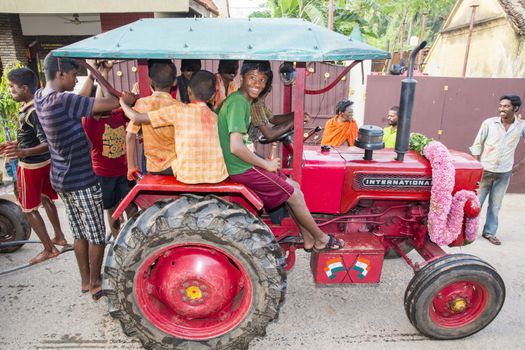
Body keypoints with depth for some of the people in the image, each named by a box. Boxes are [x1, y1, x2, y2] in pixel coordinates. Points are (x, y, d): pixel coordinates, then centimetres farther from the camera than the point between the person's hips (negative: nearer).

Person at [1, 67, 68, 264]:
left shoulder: (32, 112, -25)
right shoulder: (37, 105, 3)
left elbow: (47, 144, -29)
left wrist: (24, 153, -44)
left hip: (31, 166, -9)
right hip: (45, 162, 9)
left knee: (28, 209, 5)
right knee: (45, 199, 22)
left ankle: (49, 249, 14)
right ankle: (59, 237, 35)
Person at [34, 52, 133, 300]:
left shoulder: (41, 97, 4)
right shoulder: (62, 101, -23)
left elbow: (81, 101, 16)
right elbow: (108, 104, -24)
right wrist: (129, 98, -5)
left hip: (62, 179, 9)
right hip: (82, 181, -9)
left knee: (80, 233, 19)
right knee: (97, 236, 7)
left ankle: (85, 281, 32)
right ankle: (95, 283, 22)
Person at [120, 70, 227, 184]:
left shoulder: (178, 110, -6)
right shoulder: (214, 116, 5)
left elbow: (137, 118, -1)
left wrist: (123, 102, 19)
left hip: (188, 177, -2)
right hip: (217, 177, 3)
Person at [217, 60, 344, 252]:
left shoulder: (239, 100, 12)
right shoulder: (238, 102, -19)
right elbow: (236, 147, -28)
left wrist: (266, 161, 10)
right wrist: (266, 164, -15)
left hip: (241, 164, 10)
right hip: (242, 170, -10)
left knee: (294, 187, 12)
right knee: (294, 195, -1)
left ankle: (309, 240, 20)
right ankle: (321, 239, 19)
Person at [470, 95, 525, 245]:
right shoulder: (489, 123, -7)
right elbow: (477, 145, -3)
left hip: (504, 173, 2)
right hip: (485, 170, -2)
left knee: (495, 205, 12)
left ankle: (489, 232, 25)